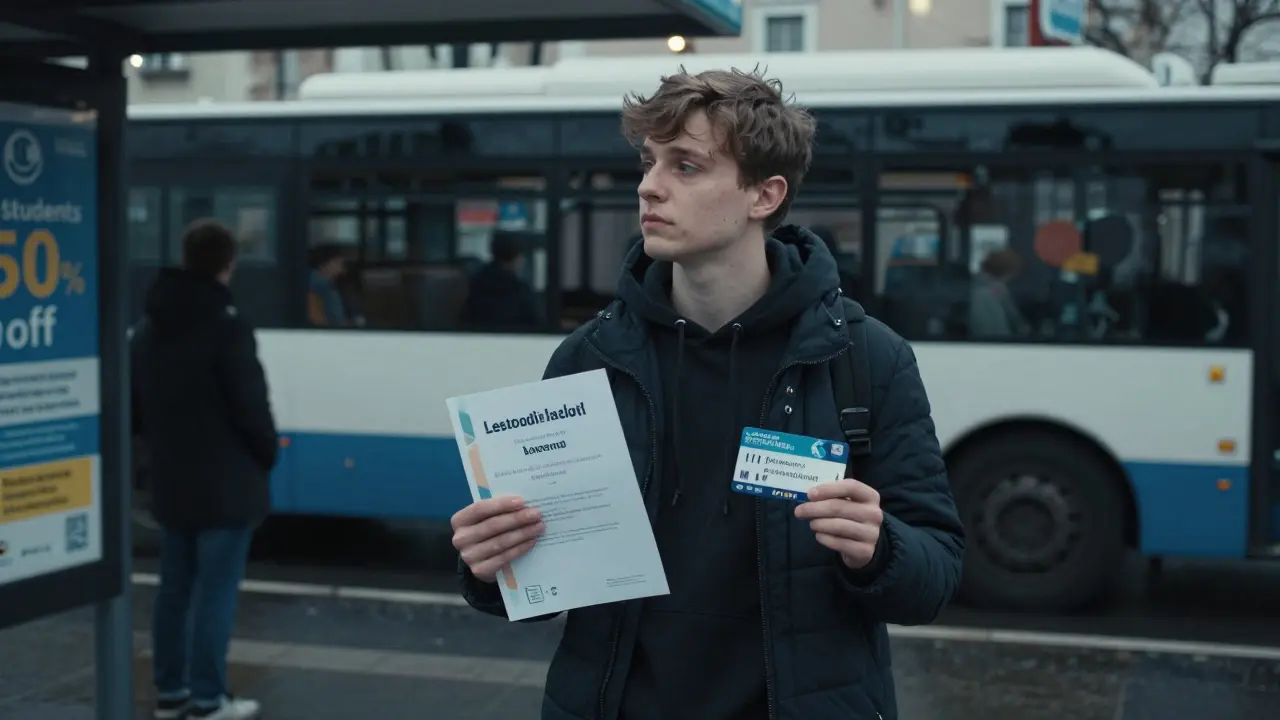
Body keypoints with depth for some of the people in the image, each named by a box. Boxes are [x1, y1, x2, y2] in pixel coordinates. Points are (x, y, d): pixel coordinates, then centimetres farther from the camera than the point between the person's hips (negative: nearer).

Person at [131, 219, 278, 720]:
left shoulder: (147, 328, 11)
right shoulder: (226, 325, -15)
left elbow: (136, 406, 15)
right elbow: (250, 404, -15)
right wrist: (268, 452, 0)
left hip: (171, 480, 8)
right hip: (225, 482, -8)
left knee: (175, 586, 13)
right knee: (217, 588, -3)